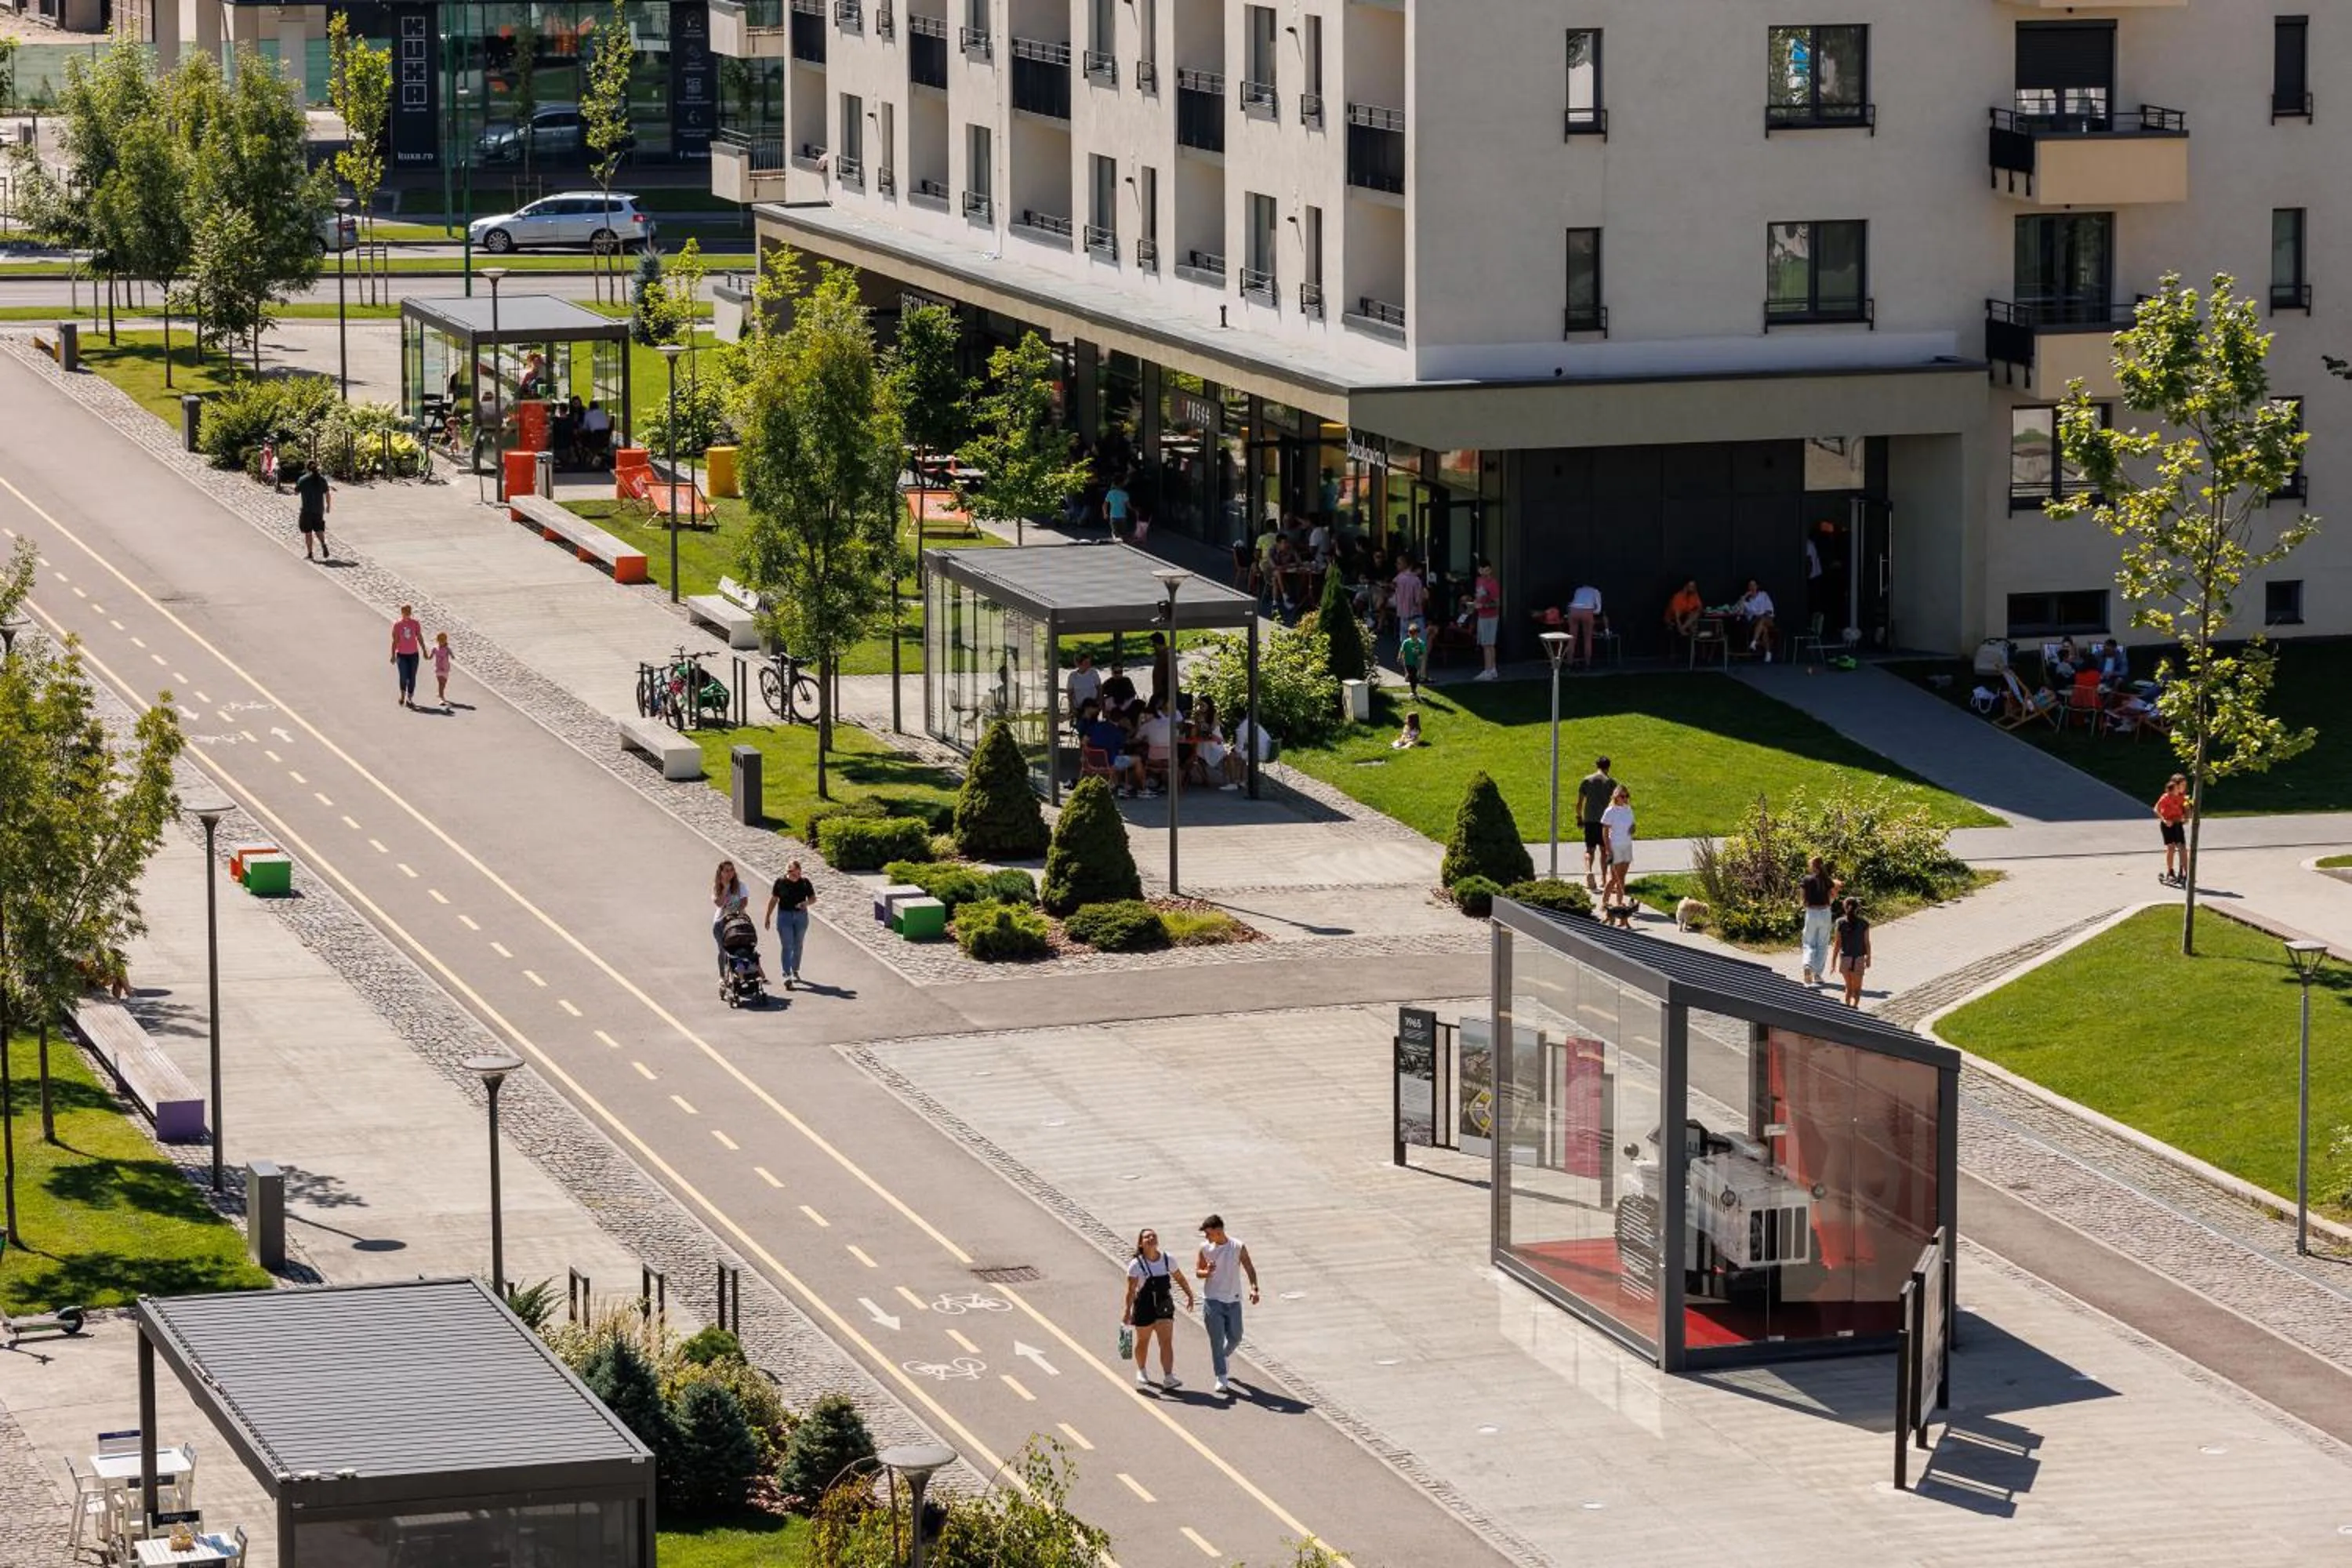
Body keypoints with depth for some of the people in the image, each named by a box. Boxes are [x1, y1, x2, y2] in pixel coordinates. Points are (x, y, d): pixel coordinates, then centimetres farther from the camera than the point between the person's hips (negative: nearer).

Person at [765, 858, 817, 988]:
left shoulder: (805, 883, -3)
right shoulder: (781, 882, -6)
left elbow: (813, 898, 3)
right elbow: (773, 899, 2)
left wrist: (806, 903, -19)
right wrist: (768, 916, 5)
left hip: (801, 916, 2)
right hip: (785, 915, -2)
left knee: (798, 945, 15)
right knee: (787, 946, -9)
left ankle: (795, 971, 34)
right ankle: (787, 976, -13)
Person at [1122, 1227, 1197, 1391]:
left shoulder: (1168, 1260, -1)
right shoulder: (1136, 1264, -13)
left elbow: (1180, 1279, 14)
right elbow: (1131, 1290, -17)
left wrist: (1190, 1295, 19)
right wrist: (1127, 1310, -22)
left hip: (1164, 1307, 2)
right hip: (1144, 1308, -2)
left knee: (1167, 1342, -10)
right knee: (1143, 1342, 15)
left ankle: (1168, 1377, -14)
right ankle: (1141, 1371, 38)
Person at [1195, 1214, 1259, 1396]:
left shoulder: (1238, 1248, -6)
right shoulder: (1205, 1248, -1)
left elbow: (1249, 1269, -1)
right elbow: (1197, 1271, 6)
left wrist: (1254, 1288, -17)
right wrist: (1207, 1272, -18)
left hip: (1233, 1300, 1)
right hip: (1212, 1300, -1)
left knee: (1235, 1337, 10)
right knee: (1217, 1339, -6)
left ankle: (1223, 1357, 42)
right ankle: (1221, 1379, -4)